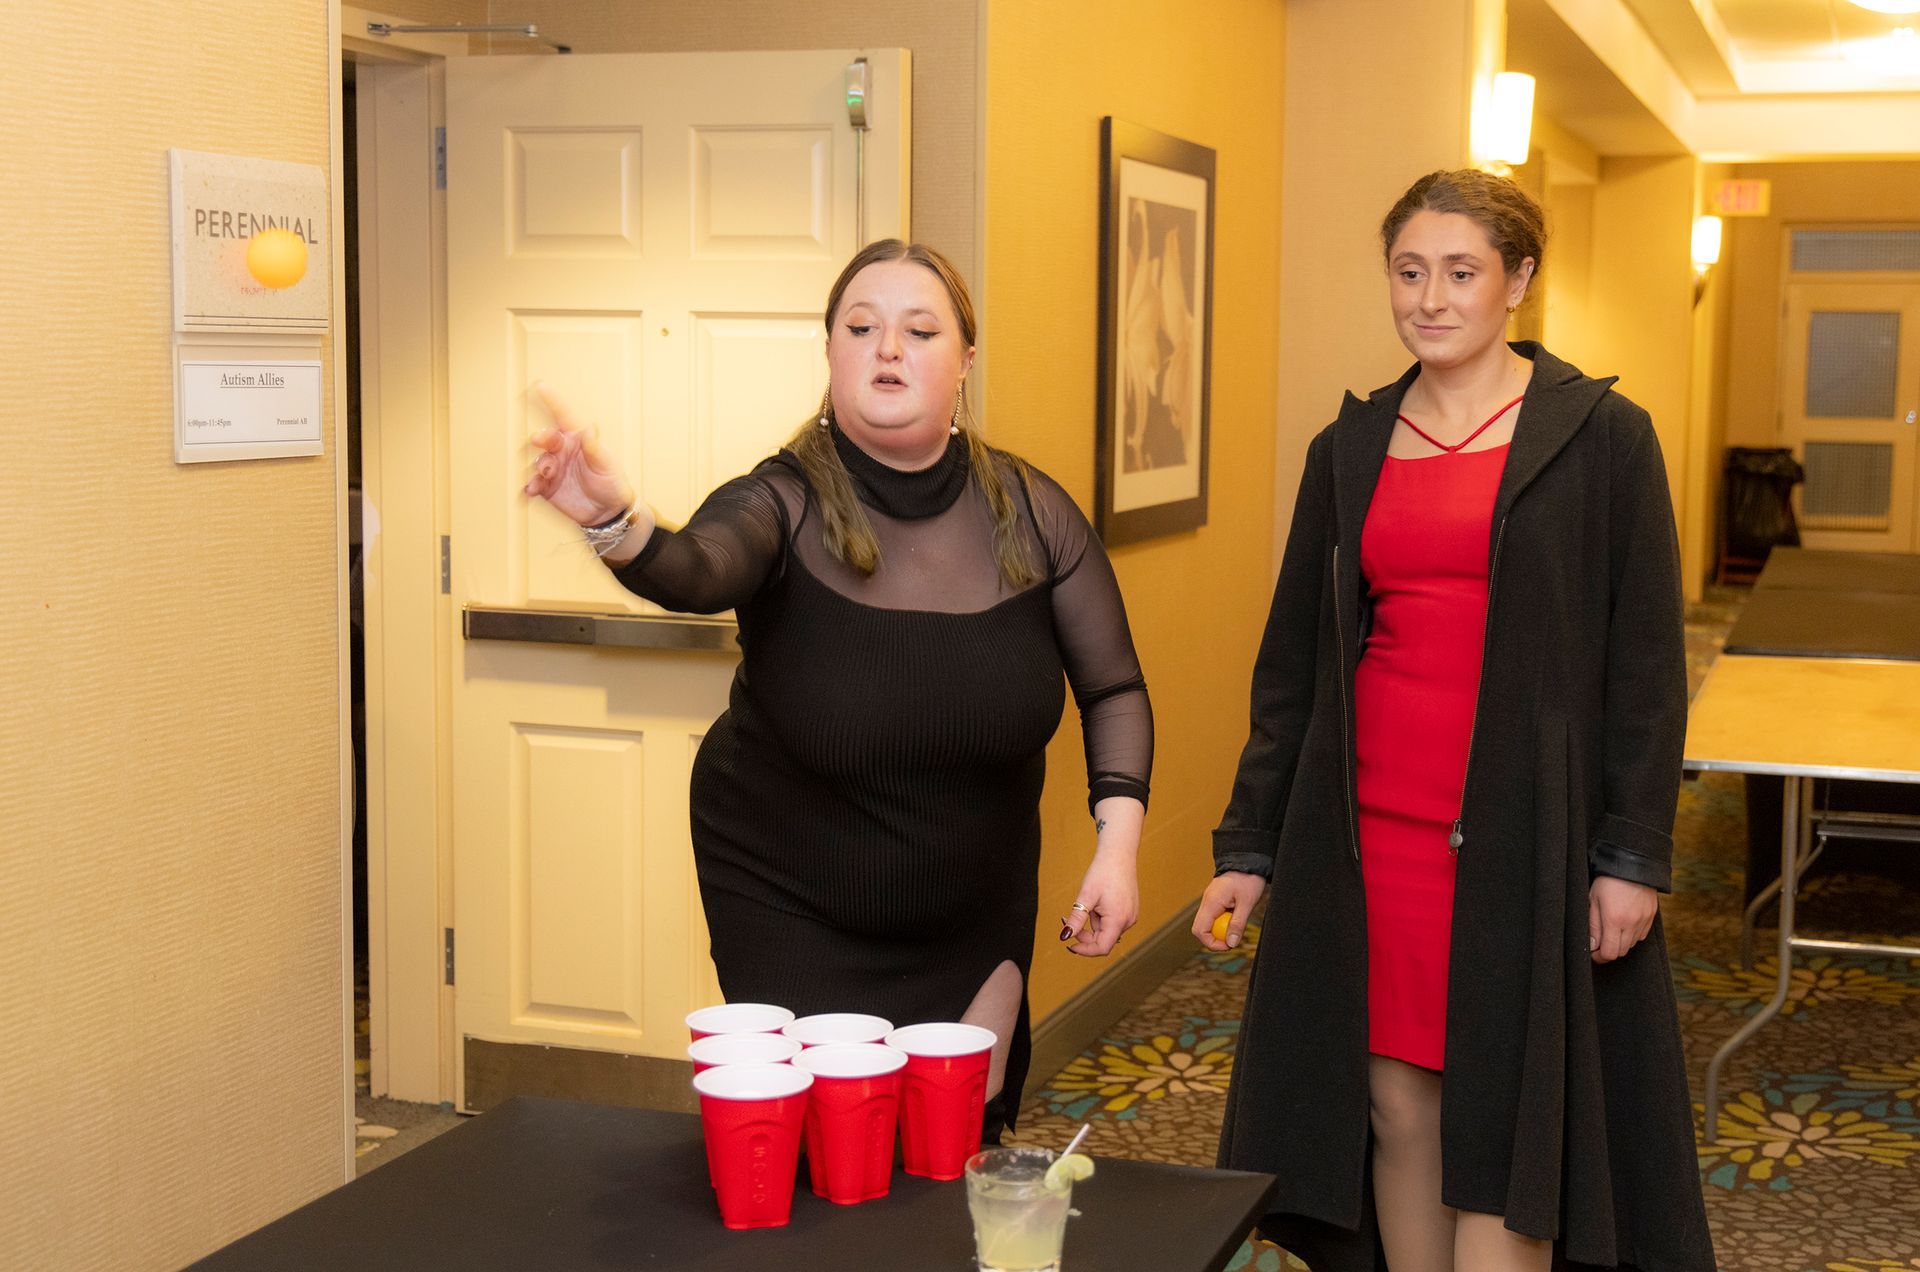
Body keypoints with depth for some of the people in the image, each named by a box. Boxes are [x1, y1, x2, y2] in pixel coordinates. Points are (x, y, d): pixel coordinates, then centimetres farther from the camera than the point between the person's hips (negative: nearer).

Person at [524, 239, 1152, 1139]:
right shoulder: (787, 505, -18)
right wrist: (614, 522, -61)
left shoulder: (1031, 514, -9)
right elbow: (692, 573, -40)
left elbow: (1112, 690, -2)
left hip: (975, 916, 3)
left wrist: (1117, 841, -14)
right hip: (792, 914, -3)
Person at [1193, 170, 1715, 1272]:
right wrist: (1249, 846, 8)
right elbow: (1291, 662, 12)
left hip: (1523, 839, -3)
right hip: (1372, 831, 4)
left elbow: (1646, 665, -2)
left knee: (1509, 1121, -1)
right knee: (1396, 1103, 8)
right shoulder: (1348, 450, 10)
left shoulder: (1602, 438, -1)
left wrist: (1634, 856, -7)